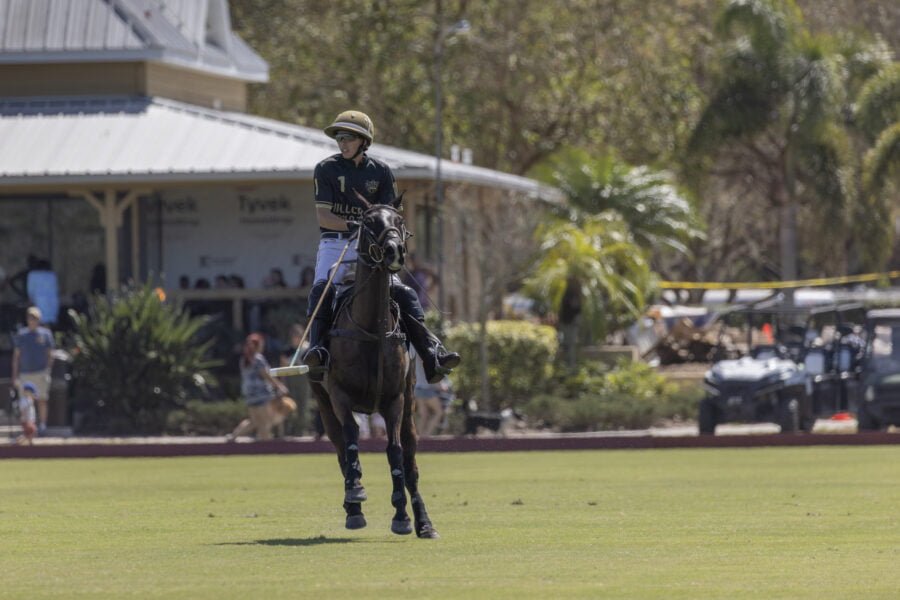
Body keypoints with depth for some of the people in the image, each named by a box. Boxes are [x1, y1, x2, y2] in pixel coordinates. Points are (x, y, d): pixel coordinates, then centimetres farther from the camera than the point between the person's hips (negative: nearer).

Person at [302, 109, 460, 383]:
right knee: (321, 290, -28)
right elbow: (323, 216, -8)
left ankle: (432, 355, -14)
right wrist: (352, 225, -25)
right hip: (334, 245, -2)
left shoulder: (380, 172, 8)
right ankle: (317, 352, -40)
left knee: (404, 294, -11)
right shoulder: (326, 170, 1)